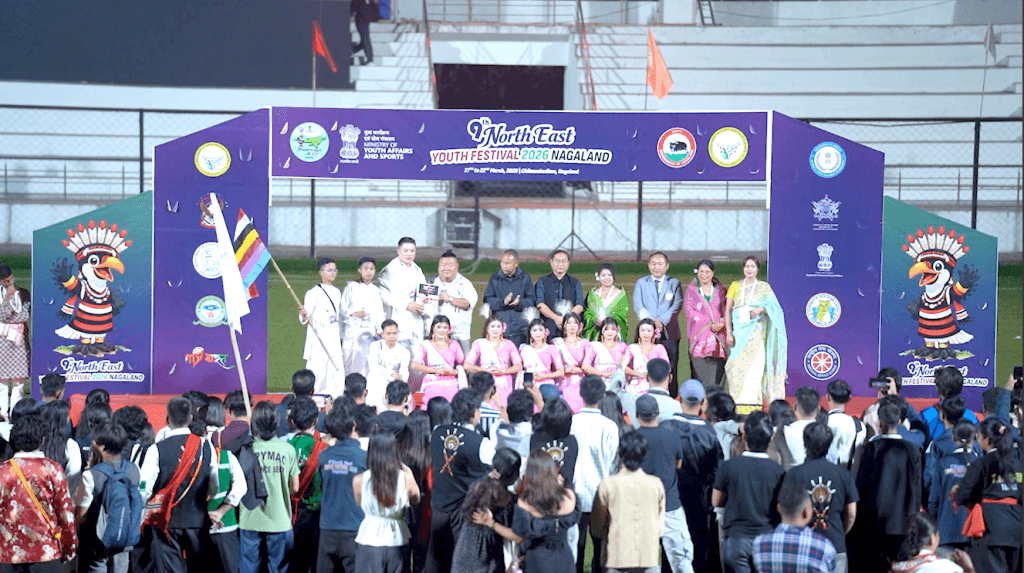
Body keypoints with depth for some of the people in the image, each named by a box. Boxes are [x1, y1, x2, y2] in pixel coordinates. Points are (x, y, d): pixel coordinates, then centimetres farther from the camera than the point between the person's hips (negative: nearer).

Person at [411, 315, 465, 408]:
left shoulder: (454, 345, 18)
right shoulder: (426, 345, 11)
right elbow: (414, 365, -3)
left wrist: (454, 371, -10)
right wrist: (435, 370, -12)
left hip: (451, 383, 2)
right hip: (432, 382, -2)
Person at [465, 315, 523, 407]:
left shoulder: (508, 344, 15)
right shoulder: (479, 344, 11)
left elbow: (519, 366, 8)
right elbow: (467, 365, 2)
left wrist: (502, 371, -8)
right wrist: (486, 370, -10)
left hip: (505, 386, 1)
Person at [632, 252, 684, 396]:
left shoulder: (674, 283, 12)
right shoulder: (641, 283, 14)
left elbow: (677, 305, -1)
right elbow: (637, 305, 1)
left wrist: (661, 320, -15)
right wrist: (652, 321, -15)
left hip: (668, 334, 0)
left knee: (670, 372, -3)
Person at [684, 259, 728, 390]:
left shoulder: (720, 290, 14)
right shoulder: (691, 290, 9)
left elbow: (726, 310, 9)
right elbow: (690, 311, -1)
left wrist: (722, 323, -13)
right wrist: (710, 324, -11)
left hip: (718, 335, 1)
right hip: (699, 334, -1)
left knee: (717, 372, -7)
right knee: (700, 372, -8)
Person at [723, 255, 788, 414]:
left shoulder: (764, 287, 10)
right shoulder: (735, 286, 12)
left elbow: (774, 307, 2)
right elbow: (728, 310, 7)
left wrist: (761, 309, -18)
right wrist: (728, 332, -3)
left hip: (756, 332, -2)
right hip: (738, 331, 2)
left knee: (754, 364, -13)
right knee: (737, 366, -5)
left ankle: (751, 404, -15)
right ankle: (738, 404, 0)